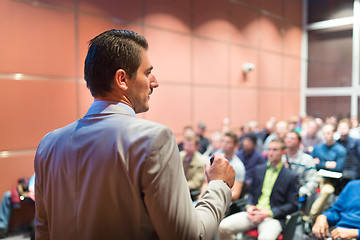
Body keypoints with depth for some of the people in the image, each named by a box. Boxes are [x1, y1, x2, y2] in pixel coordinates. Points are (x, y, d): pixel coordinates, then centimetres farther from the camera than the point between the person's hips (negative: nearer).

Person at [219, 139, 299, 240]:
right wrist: (249, 206, 1)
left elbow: (293, 205, 1)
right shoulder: (259, 169, 17)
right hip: (253, 213, 4)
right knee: (222, 227, -18)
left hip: (273, 217, -4)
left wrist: (270, 213, -11)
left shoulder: (291, 176, 4)